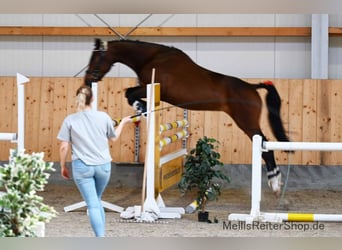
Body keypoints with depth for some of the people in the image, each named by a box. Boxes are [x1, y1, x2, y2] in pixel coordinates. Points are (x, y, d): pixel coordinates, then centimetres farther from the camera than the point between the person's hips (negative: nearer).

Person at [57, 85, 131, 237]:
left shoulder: (70, 120, -4)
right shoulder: (103, 117, 1)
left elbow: (64, 147, -5)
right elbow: (113, 138, 16)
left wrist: (63, 166, 8)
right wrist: (123, 123, 33)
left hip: (82, 166, -2)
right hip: (103, 165, 2)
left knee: (92, 204, -4)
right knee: (97, 200, 22)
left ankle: (101, 239, -16)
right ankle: (101, 234, 23)